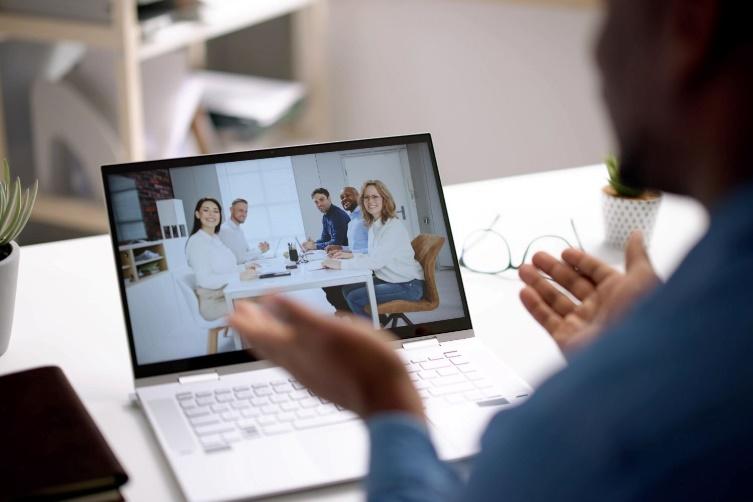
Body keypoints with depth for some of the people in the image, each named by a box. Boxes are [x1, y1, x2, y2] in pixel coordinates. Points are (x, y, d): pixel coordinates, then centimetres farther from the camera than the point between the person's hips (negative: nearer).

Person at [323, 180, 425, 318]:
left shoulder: (394, 226, -19)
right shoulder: (372, 225, 8)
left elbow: (377, 260, -28)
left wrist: (341, 264, -28)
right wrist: (351, 255, 0)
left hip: (408, 285, -9)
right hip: (388, 280, 9)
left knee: (354, 298, -12)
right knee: (347, 289, 7)